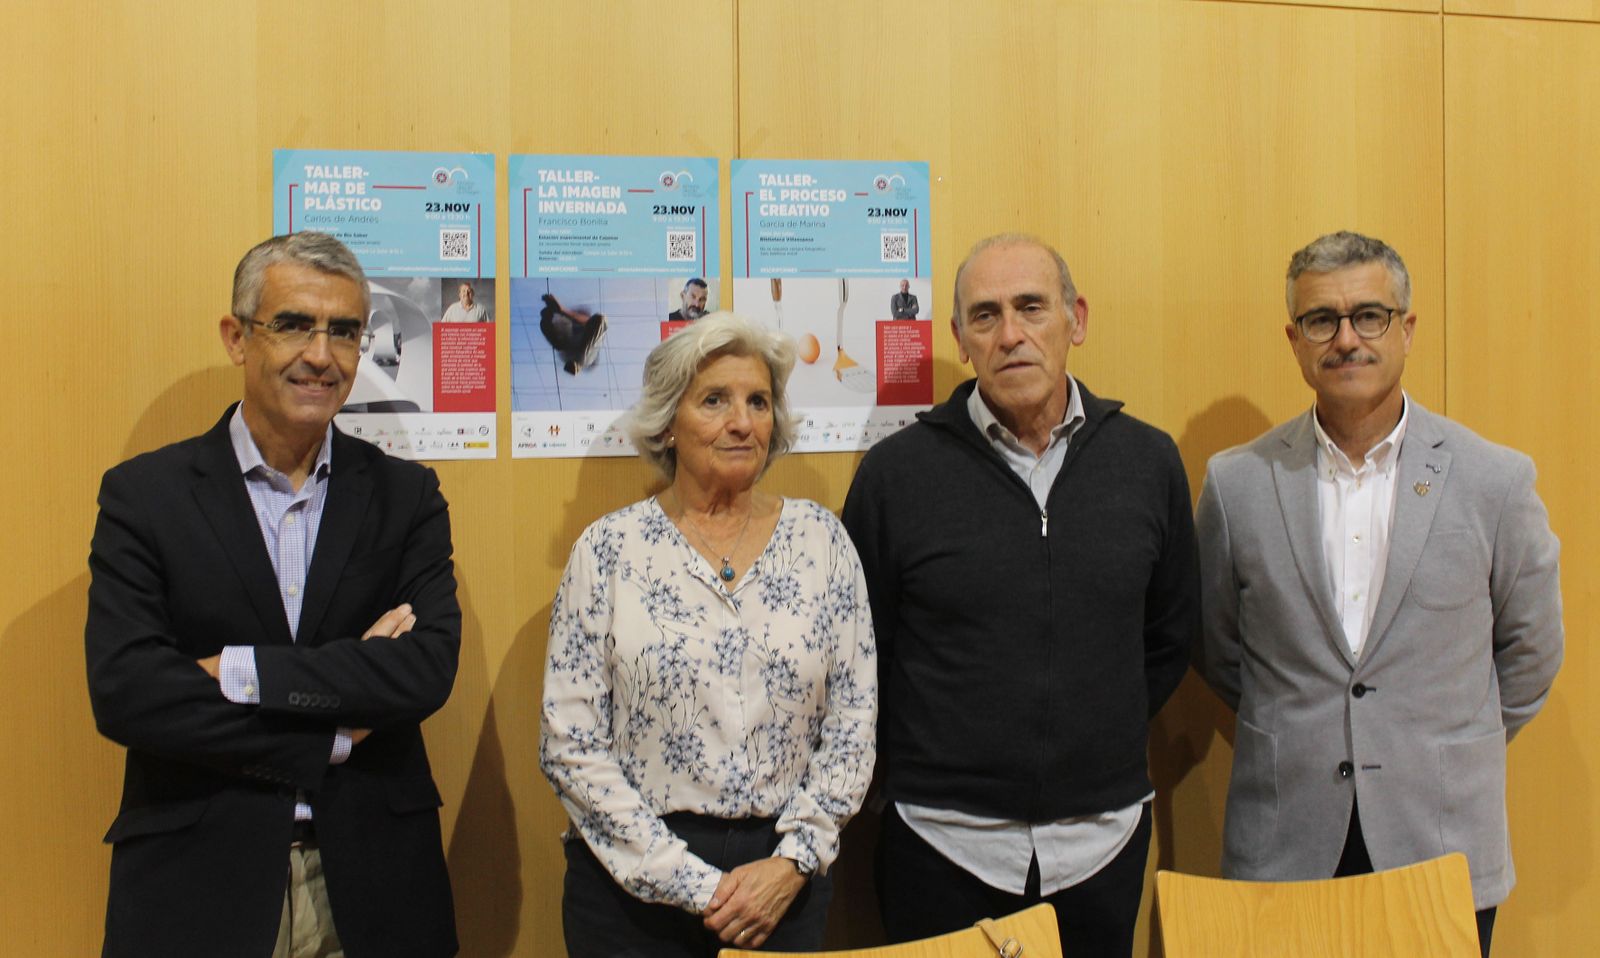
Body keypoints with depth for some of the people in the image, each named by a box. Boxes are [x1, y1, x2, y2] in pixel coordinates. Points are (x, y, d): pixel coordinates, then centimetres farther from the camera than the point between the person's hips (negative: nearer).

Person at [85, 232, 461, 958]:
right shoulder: (142, 494, -2)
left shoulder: (406, 496, 2)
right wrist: (334, 737, -14)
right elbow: (122, 692, -12)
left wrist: (237, 672, -17)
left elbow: (429, 668, -11)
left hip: (373, 879, 2)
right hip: (196, 880, -1)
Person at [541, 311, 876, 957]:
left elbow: (852, 725, 2)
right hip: (633, 882, -1)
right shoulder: (609, 548, -6)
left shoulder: (820, 539, 0)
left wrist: (792, 862, -8)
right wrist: (690, 882, -11)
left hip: (783, 879, 2)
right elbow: (570, 746, -7)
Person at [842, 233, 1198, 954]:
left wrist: (1103, 744, 9)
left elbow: (1172, 635, 12)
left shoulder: (1149, 461, 1)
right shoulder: (895, 473, -7)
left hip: (1104, 838, 2)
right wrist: (920, 770, 3)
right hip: (943, 845, -2)